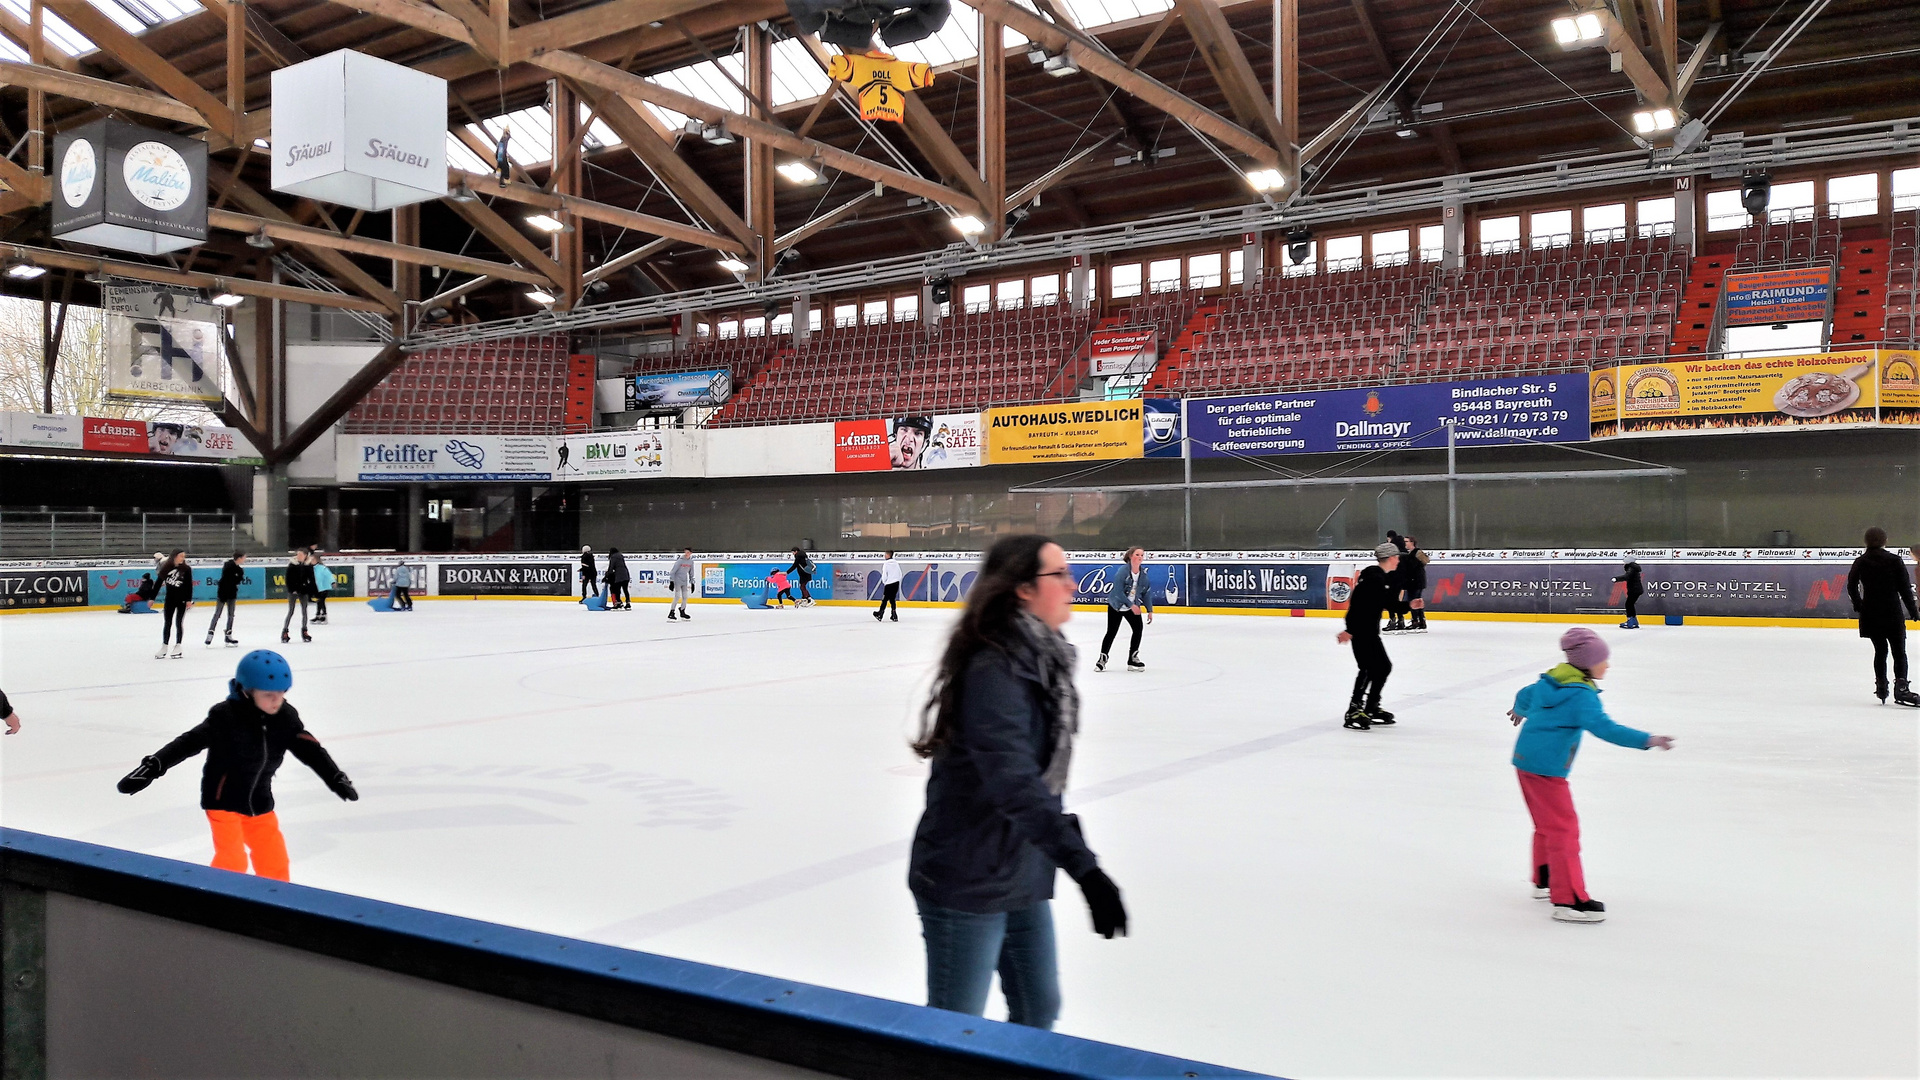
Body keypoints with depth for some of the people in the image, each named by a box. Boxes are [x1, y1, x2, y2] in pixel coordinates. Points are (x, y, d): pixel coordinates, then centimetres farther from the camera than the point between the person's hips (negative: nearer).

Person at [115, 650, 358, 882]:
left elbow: (311, 750, -2)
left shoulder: (285, 717, -8)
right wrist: (152, 767, -33)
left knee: (274, 861, 9)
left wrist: (337, 779, -5)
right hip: (223, 800, -5)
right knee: (232, 861, -12)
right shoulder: (225, 717, -23)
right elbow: (187, 743, -24)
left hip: (260, 803, 5)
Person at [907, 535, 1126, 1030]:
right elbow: (1013, 783, -34)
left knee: (1039, 1011, 20)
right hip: (967, 882, -9)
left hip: (1023, 876, 9)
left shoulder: (1043, 658, 3)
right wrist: (1084, 867, -38)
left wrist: (1061, 819, 21)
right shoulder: (994, 669, -25)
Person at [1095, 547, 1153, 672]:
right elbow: (1118, 591, -26)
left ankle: (1133, 659, 5)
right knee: (1111, 632, -3)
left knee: (1138, 628, -8)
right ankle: (1102, 659, 12)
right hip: (1116, 606, -5)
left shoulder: (1143, 574, -3)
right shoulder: (1123, 570, -22)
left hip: (1133, 607, 5)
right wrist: (1131, 605, -27)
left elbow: (1146, 593, 5)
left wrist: (1149, 610, 3)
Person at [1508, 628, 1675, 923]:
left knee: (1546, 824, 23)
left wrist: (1519, 711, 49)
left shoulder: (1549, 680, 8)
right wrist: (1647, 740, -32)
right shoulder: (1582, 696, -19)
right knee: (1564, 829, -7)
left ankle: (1545, 881, 37)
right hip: (1547, 768, -10)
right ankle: (1569, 901, -8)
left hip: (1525, 760, 10)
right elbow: (1605, 728, -29)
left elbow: (1525, 695, 26)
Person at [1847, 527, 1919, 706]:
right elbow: (1904, 587, -6)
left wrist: (1858, 605, 21)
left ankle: (1881, 686, 19)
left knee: (1880, 650, 16)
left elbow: (1852, 587, 6)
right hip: (1892, 614, -3)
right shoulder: (1894, 560, -6)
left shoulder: (1860, 562, 3)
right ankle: (1901, 687, -14)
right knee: (1899, 652, -1)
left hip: (1870, 615, 3)